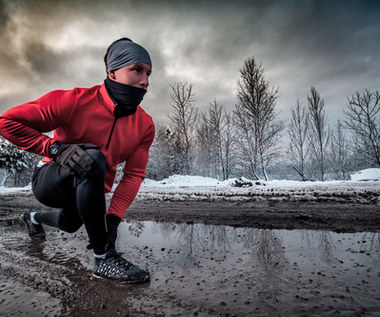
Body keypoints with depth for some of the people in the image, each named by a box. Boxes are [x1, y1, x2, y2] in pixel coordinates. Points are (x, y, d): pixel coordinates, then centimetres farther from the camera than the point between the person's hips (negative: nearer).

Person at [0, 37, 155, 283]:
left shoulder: (145, 125, -13)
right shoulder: (76, 101, -25)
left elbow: (134, 175, -15)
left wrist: (114, 216, -26)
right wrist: (56, 148, -33)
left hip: (90, 189, 6)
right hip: (50, 180, -5)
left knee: (70, 223, 31)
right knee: (92, 158, -37)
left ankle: (35, 218, 68)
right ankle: (103, 258, -28)